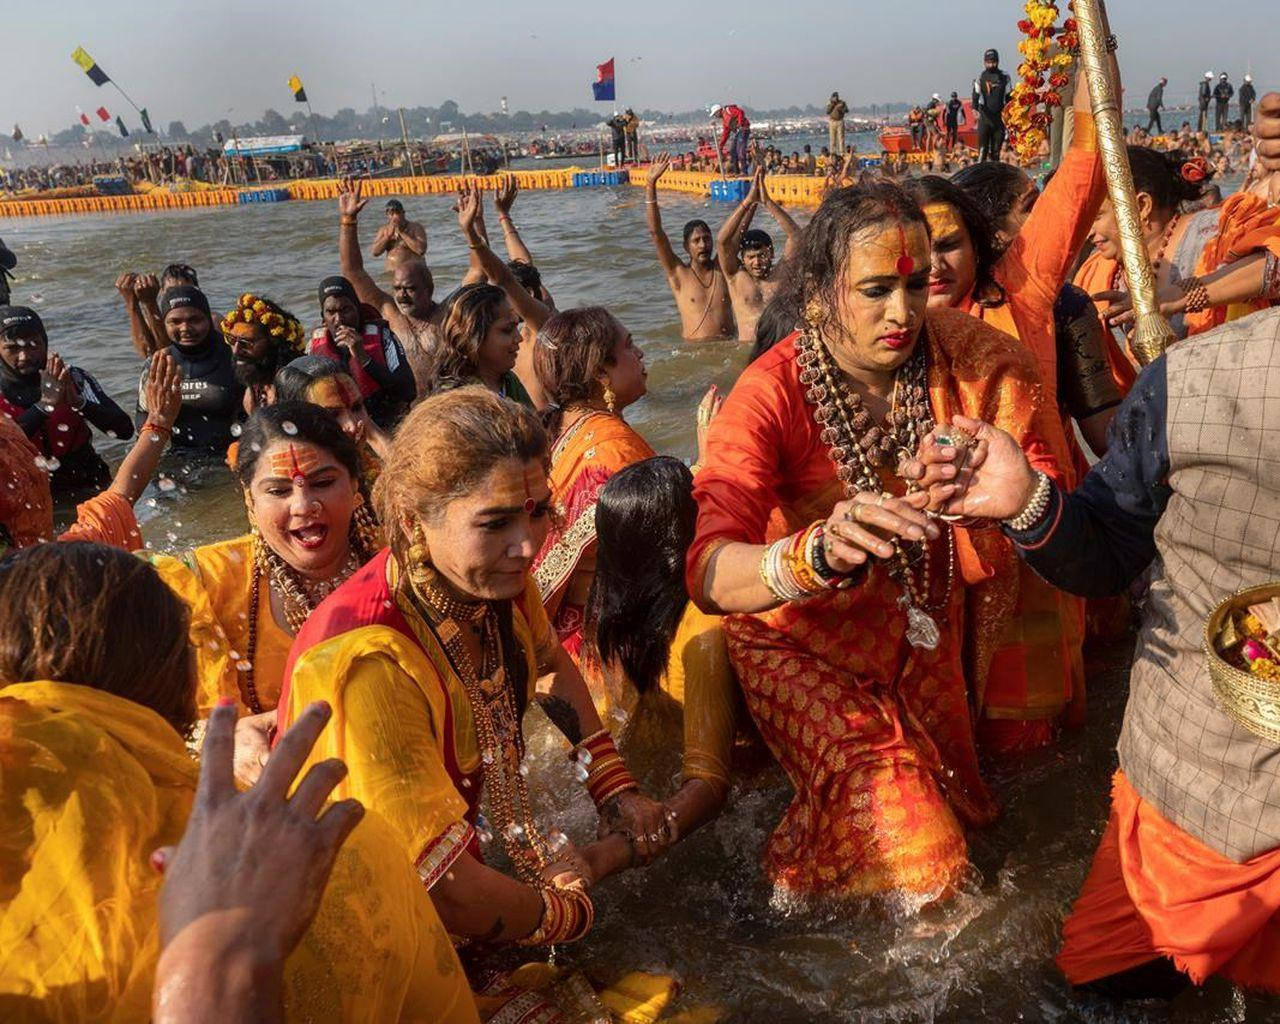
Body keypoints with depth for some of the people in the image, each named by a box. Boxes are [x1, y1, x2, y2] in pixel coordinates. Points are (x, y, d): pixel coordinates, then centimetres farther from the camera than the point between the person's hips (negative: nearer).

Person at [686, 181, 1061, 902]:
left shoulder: (960, 352, -14)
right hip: (807, 639, -4)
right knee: (909, 848, -16)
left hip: (924, 623, 4)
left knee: (957, 806, 14)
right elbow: (709, 574, -40)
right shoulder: (770, 397, -26)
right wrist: (818, 553, -57)